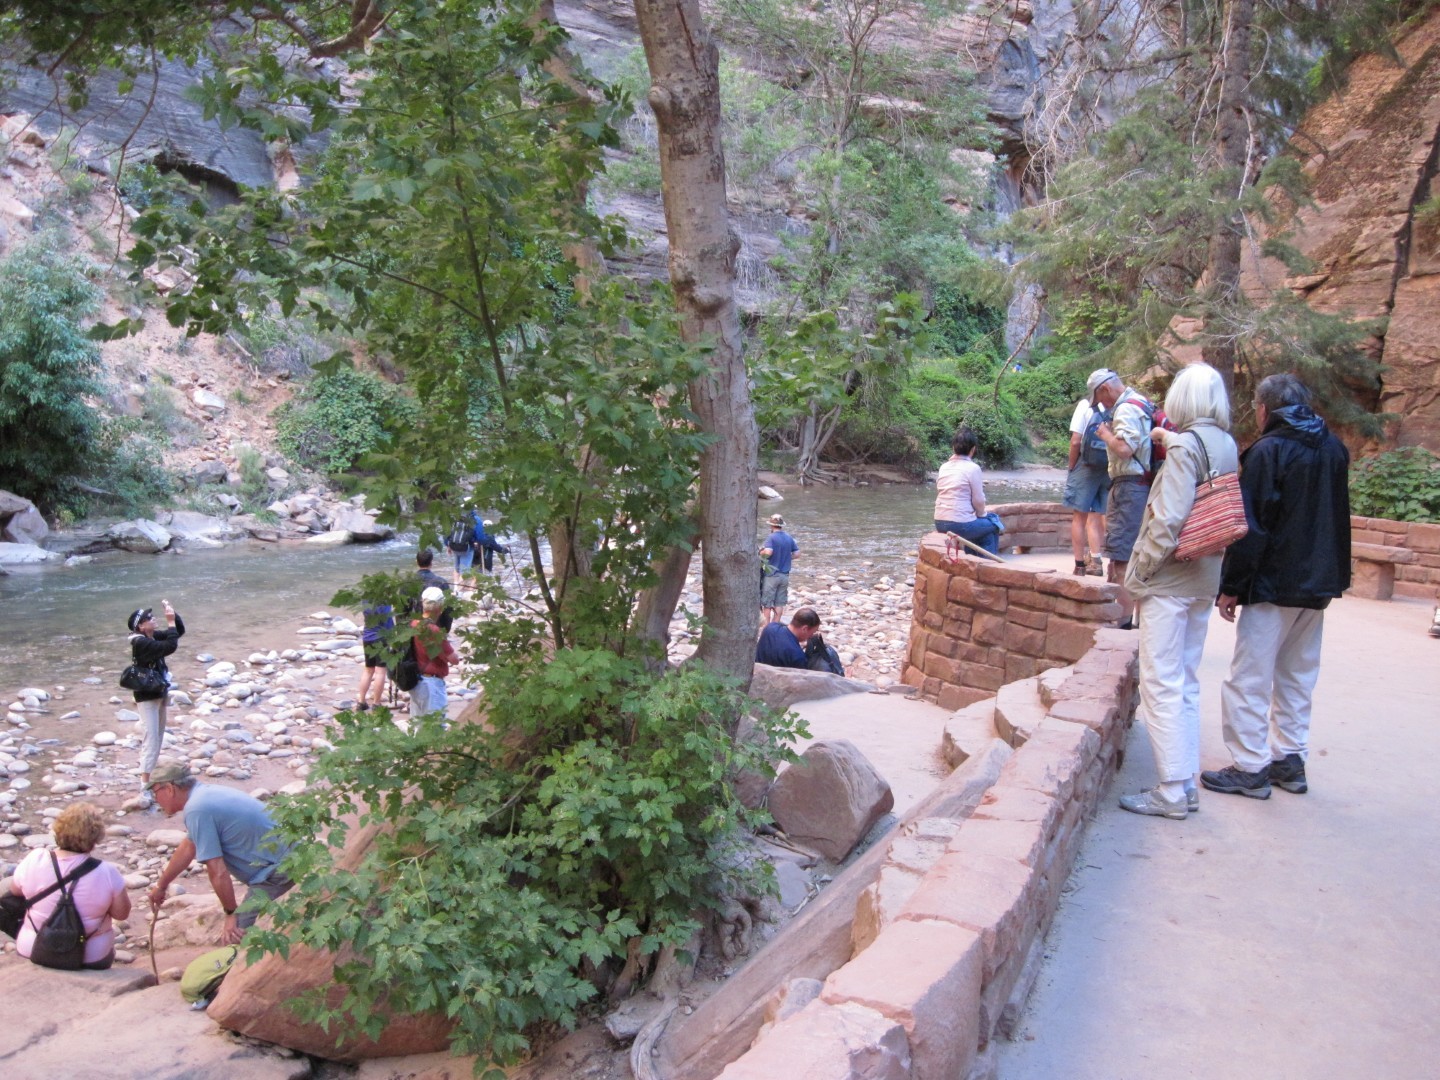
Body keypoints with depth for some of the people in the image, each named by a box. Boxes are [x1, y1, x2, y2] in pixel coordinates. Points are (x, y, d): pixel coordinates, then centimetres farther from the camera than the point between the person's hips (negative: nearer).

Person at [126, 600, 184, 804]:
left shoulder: (153, 637, 3)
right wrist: (170, 621, -27)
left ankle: (147, 778, 28)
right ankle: (144, 788, -9)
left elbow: (180, 631, 9)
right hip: (147, 697, -9)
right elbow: (170, 646, -33)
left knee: (157, 739, 17)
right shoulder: (141, 643, -24)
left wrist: (173, 615, -6)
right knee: (152, 741, -11)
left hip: (160, 694, 9)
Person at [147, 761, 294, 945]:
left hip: (276, 868, -10)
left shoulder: (196, 809, -19)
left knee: (235, 934, -7)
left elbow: (218, 873, -19)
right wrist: (161, 885, 40)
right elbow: (188, 847, 28)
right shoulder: (205, 793, 11)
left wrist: (231, 913, -7)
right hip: (287, 859, 10)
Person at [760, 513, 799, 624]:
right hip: (784, 575, 5)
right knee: (780, 602, 12)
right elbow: (796, 553, 5)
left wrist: (761, 553, -10)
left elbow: (768, 552, -29)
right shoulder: (789, 538, 3)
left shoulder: (771, 537, -14)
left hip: (771, 574, -5)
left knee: (767, 602, 6)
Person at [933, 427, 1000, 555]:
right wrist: (982, 514, 11)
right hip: (960, 525, -7)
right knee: (993, 523, 20)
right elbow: (978, 500, -9)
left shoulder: (944, 467, 8)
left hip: (940, 523, 7)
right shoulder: (973, 468, -10)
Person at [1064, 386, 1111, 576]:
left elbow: (1076, 441, -9)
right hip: (1111, 468, 3)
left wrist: (1071, 468, 2)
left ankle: (1080, 565, 5)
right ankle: (1094, 561, 9)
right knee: (1096, 517, 12)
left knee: (1079, 516, 5)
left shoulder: (1086, 405, -5)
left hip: (1087, 466, -3)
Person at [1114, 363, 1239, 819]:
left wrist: (1139, 572, -11)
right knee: (1185, 682, 15)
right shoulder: (1227, 446, 7)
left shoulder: (1186, 445, -16)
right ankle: (1187, 783, 23)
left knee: (1162, 684, -1)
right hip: (1204, 579, 8)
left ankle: (1172, 790, 4)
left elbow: (1169, 520, -21)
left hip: (1170, 579, -8)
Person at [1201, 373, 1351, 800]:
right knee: (1298, 677, 16)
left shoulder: (1268, 450, -14)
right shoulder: (1334, 448, 8)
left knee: (1249, 678, 0)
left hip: (1274, 584, -8)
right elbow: (1337, 518, 16)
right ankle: (1291, 760, 22)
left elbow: (1251, 527, -16)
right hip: (1320, 582, 8)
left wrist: (1231, 585, -11)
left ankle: (1251, 768, 3)